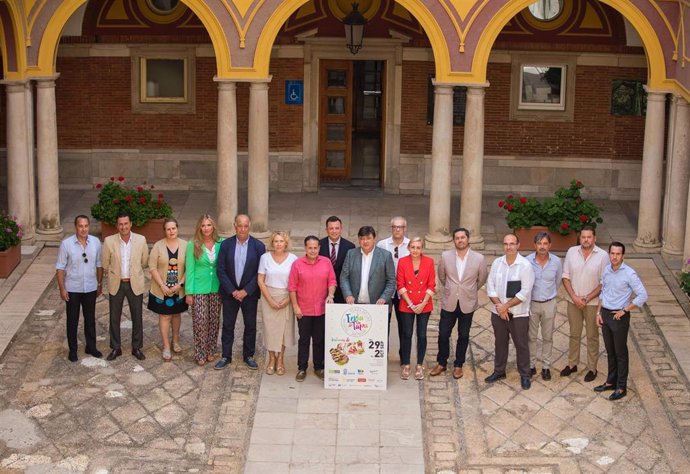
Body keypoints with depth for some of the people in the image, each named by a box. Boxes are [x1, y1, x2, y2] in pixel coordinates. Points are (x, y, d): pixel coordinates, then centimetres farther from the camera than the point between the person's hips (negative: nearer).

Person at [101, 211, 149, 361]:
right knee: (114, 318, 9)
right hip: (116, 285, 0)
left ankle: (137, 348, 24)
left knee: (137, 318, 8)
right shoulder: (109, 241, -10)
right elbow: (105, 264, 3)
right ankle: (115, 348, 24)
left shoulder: (141, 240, -8)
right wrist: (116, 274, 8)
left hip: (135, 284, 0)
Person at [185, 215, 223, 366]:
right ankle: (200, 354, 9)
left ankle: (211, 351, 23)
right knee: (200, 322, -3)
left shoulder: (220, 244, 1)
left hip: (216, 289, 3)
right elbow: (189, 269, -4)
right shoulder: (193, 245, -6)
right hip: (199, 289, -3)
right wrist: (189, 292, -6)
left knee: (214, 321, 9)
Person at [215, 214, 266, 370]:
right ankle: (226, 356, 19)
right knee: (228, 325, 8)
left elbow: (260, 273, -7)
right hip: (229, 293, 1)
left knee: (250, 326, 9)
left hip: (250, 293, 0)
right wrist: (232, 291, -11)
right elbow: (221, 271, -5)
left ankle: (248, 356, 23)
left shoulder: (258, 246, -6)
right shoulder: (226, 244, -4)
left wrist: (246, 291, -13)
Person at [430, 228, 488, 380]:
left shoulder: (479, 258, -9)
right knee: (443, 334, 5)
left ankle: (458, 365, 25)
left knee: (463, 336, 10)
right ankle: (441, 363, 23)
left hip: (467, 303, -1)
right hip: (449, 302, 1)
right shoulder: (445, 256, -6)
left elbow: (482, 279, 7)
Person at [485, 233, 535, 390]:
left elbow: (524, 293, -16)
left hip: (519, 314, -4)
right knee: (500, 342, 16)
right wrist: (499, 306, -12)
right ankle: (499, 371, 30)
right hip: (498, 312, 4)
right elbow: (490, 287, 0)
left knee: (521, 345, 5)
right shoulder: (497, 263, 0)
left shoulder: (526, 265, -13)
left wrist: (506, 306, -16)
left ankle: (525, 375, 18)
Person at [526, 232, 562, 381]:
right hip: (531, 303, -1)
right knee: (531, 337, 9)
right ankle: (531, 365, 23)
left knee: (547, 337, 11)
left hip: (549, 304, 1)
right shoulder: (527, 261, -15)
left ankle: (546, 367, 22)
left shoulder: (556, 261, -9)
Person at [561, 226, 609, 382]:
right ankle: (572, 364, 30)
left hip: (593, 303, -2)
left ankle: (592, 368, 21)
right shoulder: (571, 252, -3)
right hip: (574, 301, 3)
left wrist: (587, 299, -15)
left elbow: (604, 283, -10)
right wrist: (574, 297, -12)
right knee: (574, 334, 15)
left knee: (592, 336, 9)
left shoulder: (602, 255, -11)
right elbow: (566, 277, -1)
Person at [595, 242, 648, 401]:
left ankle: (621, 387, 11)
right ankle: (611, 381, 29)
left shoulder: (629, 274, -17)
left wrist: (624, 311, -16)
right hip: (605, 314, 6)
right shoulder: (606, 270, 3)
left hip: (619, 316, -6)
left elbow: (642, 295, -17)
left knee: (620, 352, 3)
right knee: (610, 351, 17)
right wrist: (599, 312, 9)